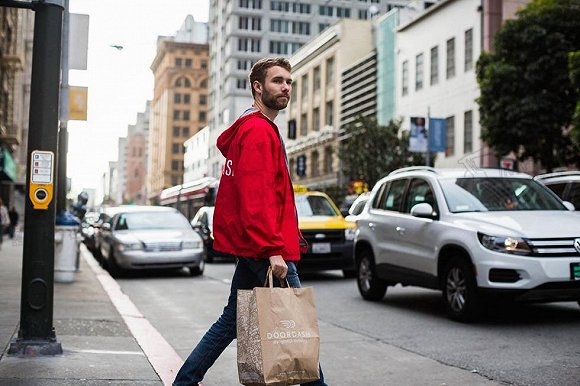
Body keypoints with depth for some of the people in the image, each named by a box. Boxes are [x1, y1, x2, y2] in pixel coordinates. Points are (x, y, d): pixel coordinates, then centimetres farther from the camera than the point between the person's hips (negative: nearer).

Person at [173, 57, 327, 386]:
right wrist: (273, 249, -26)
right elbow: (255, 197, -21)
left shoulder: (258, 129, 21)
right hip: (263, 248, -11)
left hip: (251, 248, 11)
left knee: (234, 317, 15)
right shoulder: (258, 130, -12)